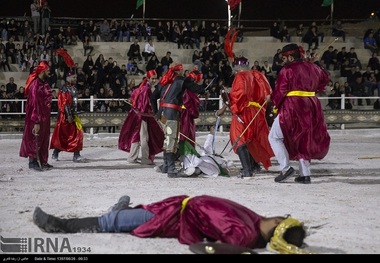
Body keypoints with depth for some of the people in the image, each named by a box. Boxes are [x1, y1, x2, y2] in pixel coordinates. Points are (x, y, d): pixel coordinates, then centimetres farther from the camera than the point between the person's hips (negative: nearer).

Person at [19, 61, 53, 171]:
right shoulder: (35, 84, -18)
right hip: (36, 115, -9)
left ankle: (42, 161, 20)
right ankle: (32, 161, 3)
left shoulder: (44, 83, 10)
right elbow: (34, 103, -22)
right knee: (35, 138, -4)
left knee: (44, 139, 12)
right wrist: (36, 122, -24)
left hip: (45, 115, 9)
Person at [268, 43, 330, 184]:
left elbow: (280, 91, -11)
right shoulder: (312, 67, 11)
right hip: (311, 108, 7)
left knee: (275, 137, 5)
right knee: (303, 139, 17)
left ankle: (286, 168, -8)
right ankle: (305, 174, 12)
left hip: (292, 108, -7)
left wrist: (274, 101, 4)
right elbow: (325, 77, 29)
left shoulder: (287, 70, -9)